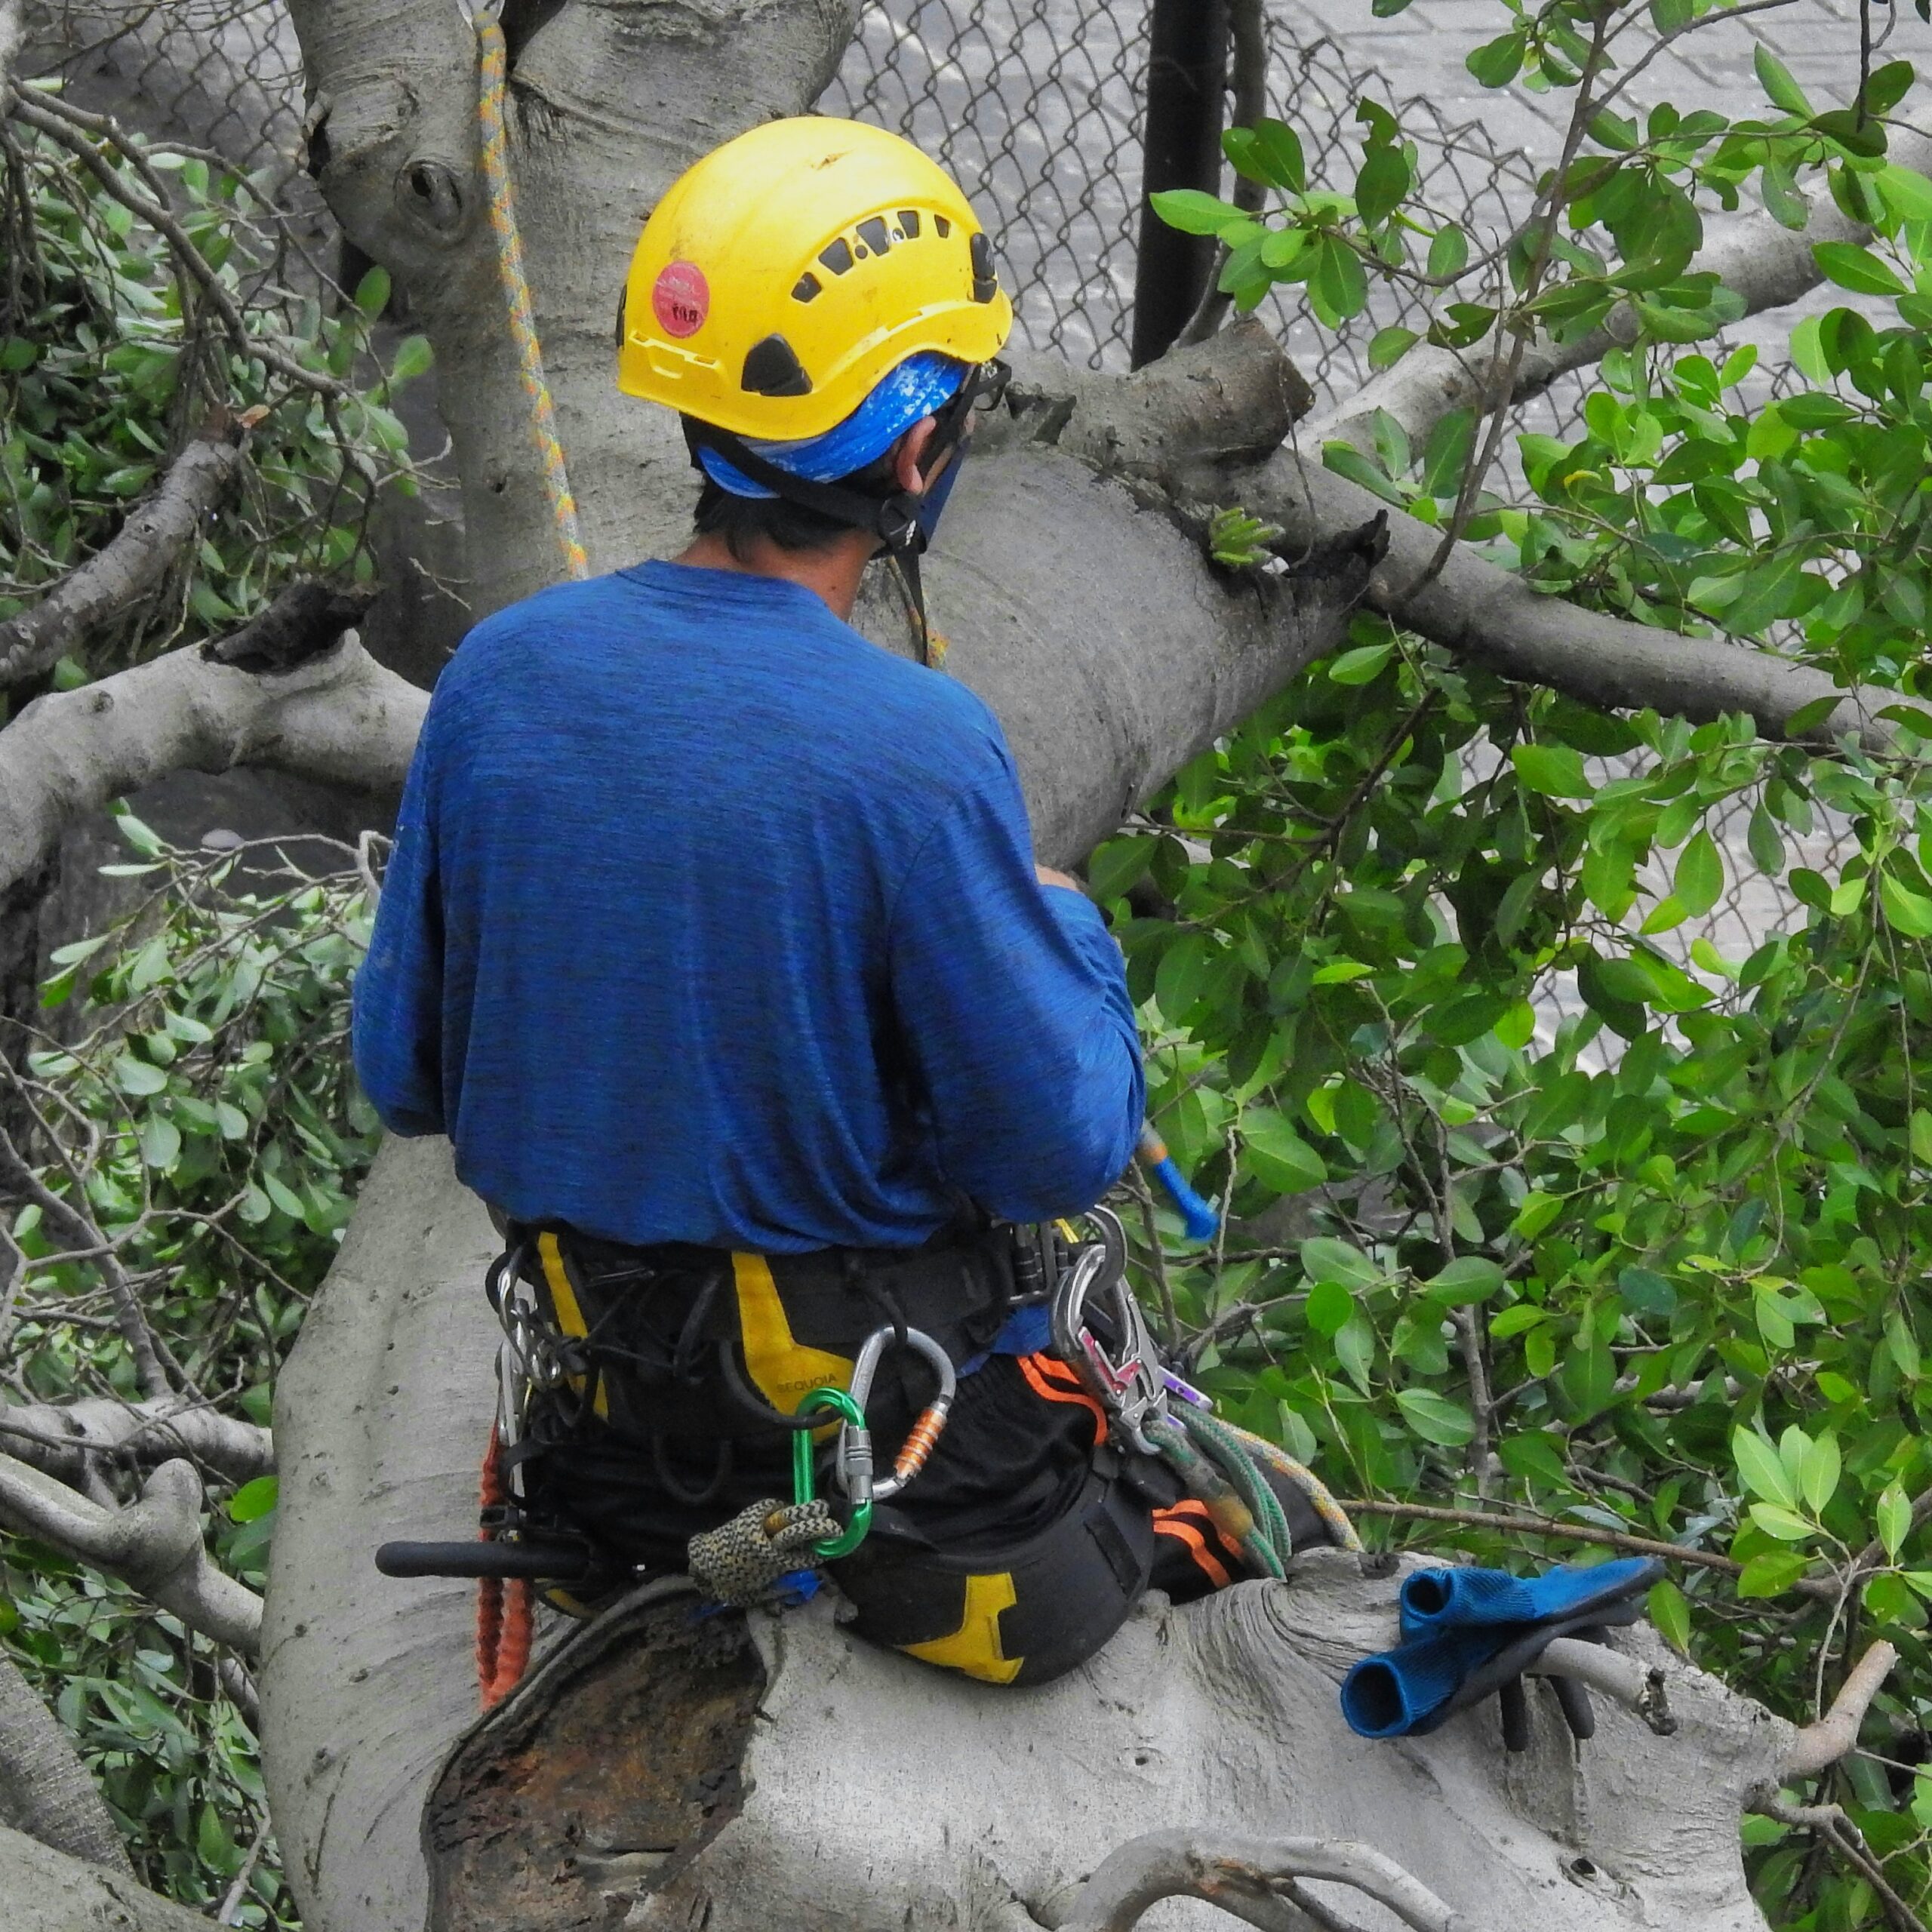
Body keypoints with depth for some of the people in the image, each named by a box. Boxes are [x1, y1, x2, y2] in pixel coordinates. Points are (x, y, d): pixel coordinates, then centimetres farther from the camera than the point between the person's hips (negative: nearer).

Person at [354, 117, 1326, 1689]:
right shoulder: (916, 748, -25)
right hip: (874, 1373, -6)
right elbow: (1065, 1147, -16)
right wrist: (1066, 930, 2)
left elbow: (407, 1073, 1)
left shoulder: (500, 677, -9)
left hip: (608, 1369, 6)